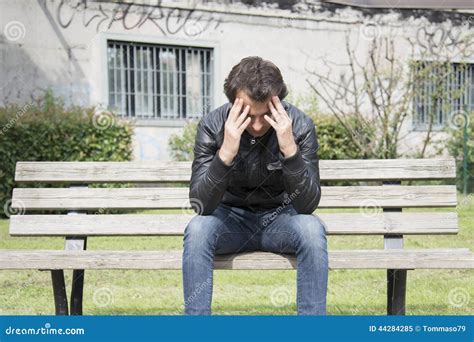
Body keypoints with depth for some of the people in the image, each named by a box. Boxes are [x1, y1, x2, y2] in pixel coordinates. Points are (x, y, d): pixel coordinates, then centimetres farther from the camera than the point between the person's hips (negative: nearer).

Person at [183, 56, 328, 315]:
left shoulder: (299, 125, -18)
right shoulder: (212, 125, -18)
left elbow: (308, 205, -23)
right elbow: (201, 205, -24)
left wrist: (290, 149, -37)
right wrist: (226, 152, -39)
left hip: (280, 218, 0)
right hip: (231, 218, 0)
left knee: (311, 228, -31)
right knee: (197, 229, -31)